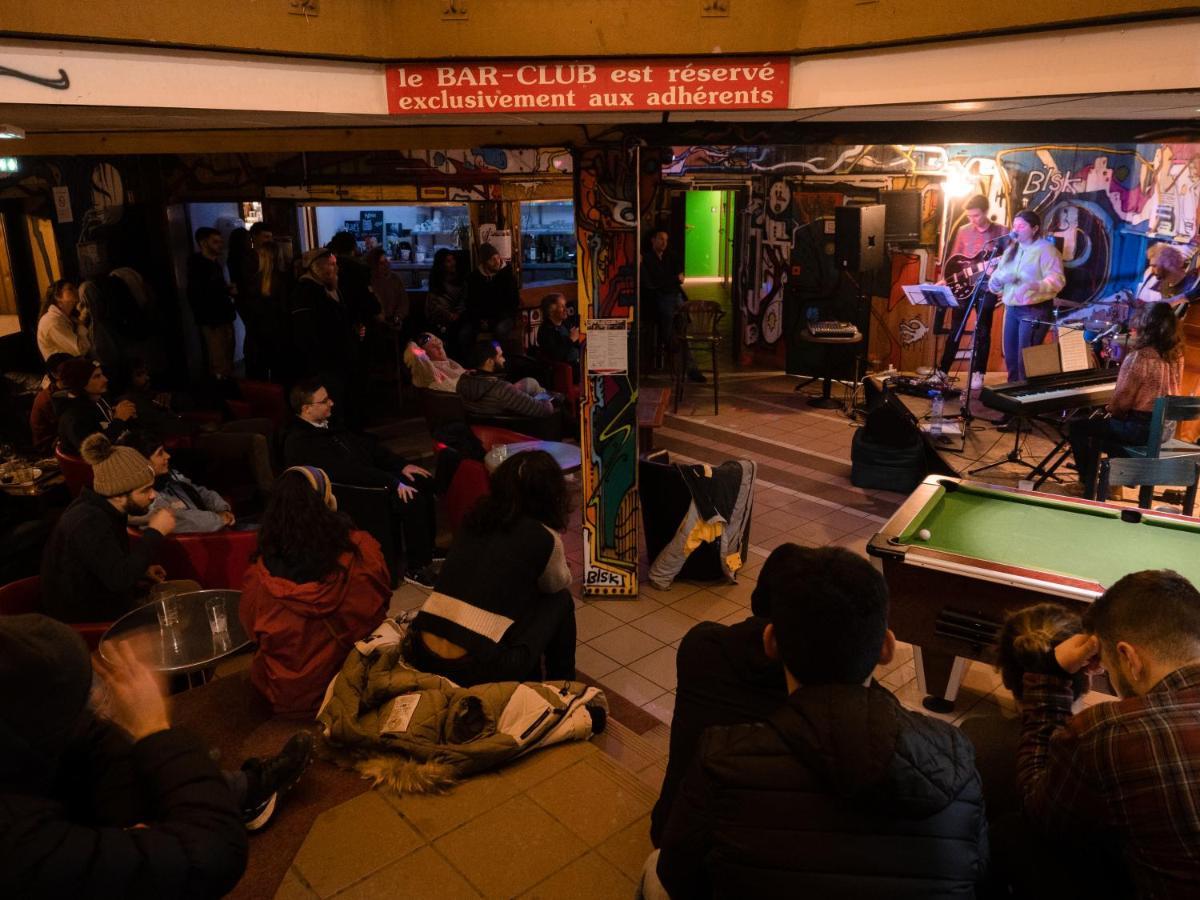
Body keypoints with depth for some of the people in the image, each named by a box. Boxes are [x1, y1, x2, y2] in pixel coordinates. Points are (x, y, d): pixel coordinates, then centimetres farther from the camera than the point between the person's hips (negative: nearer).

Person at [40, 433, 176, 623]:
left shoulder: (102, 510, 1)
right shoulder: (88, 523, -27)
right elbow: (119, 579, -33)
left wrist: (141, 569, 2)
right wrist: (155, 532, -27)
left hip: (101, 596, 9)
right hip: (87, 619, -9)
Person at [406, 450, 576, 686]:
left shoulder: (476, 515, 10)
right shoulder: (543, 537, -5)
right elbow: (559, 583, 17)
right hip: (477, 670, -6)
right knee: (560, 600, 15)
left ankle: (530, 678, 38)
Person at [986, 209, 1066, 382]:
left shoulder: (1046, 249, -6)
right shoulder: (1011, 250, 16)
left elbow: (1057, 280, -19)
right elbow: (994, 282, 12)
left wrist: (1036, 285, -37)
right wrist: (1001, 278, -11)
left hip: (1035, 310, -7)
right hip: (1011, 309, 7)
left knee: (1026, 359, -9)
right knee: (1010, 357, 10)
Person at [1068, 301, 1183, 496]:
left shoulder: (1138, 358, -22)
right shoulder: (1177, 356, 0)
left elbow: (1121, 400, -14)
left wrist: (1111, 412, 7)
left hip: (1140, 428, -8)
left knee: (1077, 427, 7)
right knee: (1098, 425, 29)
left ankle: (1088, 487, 14)